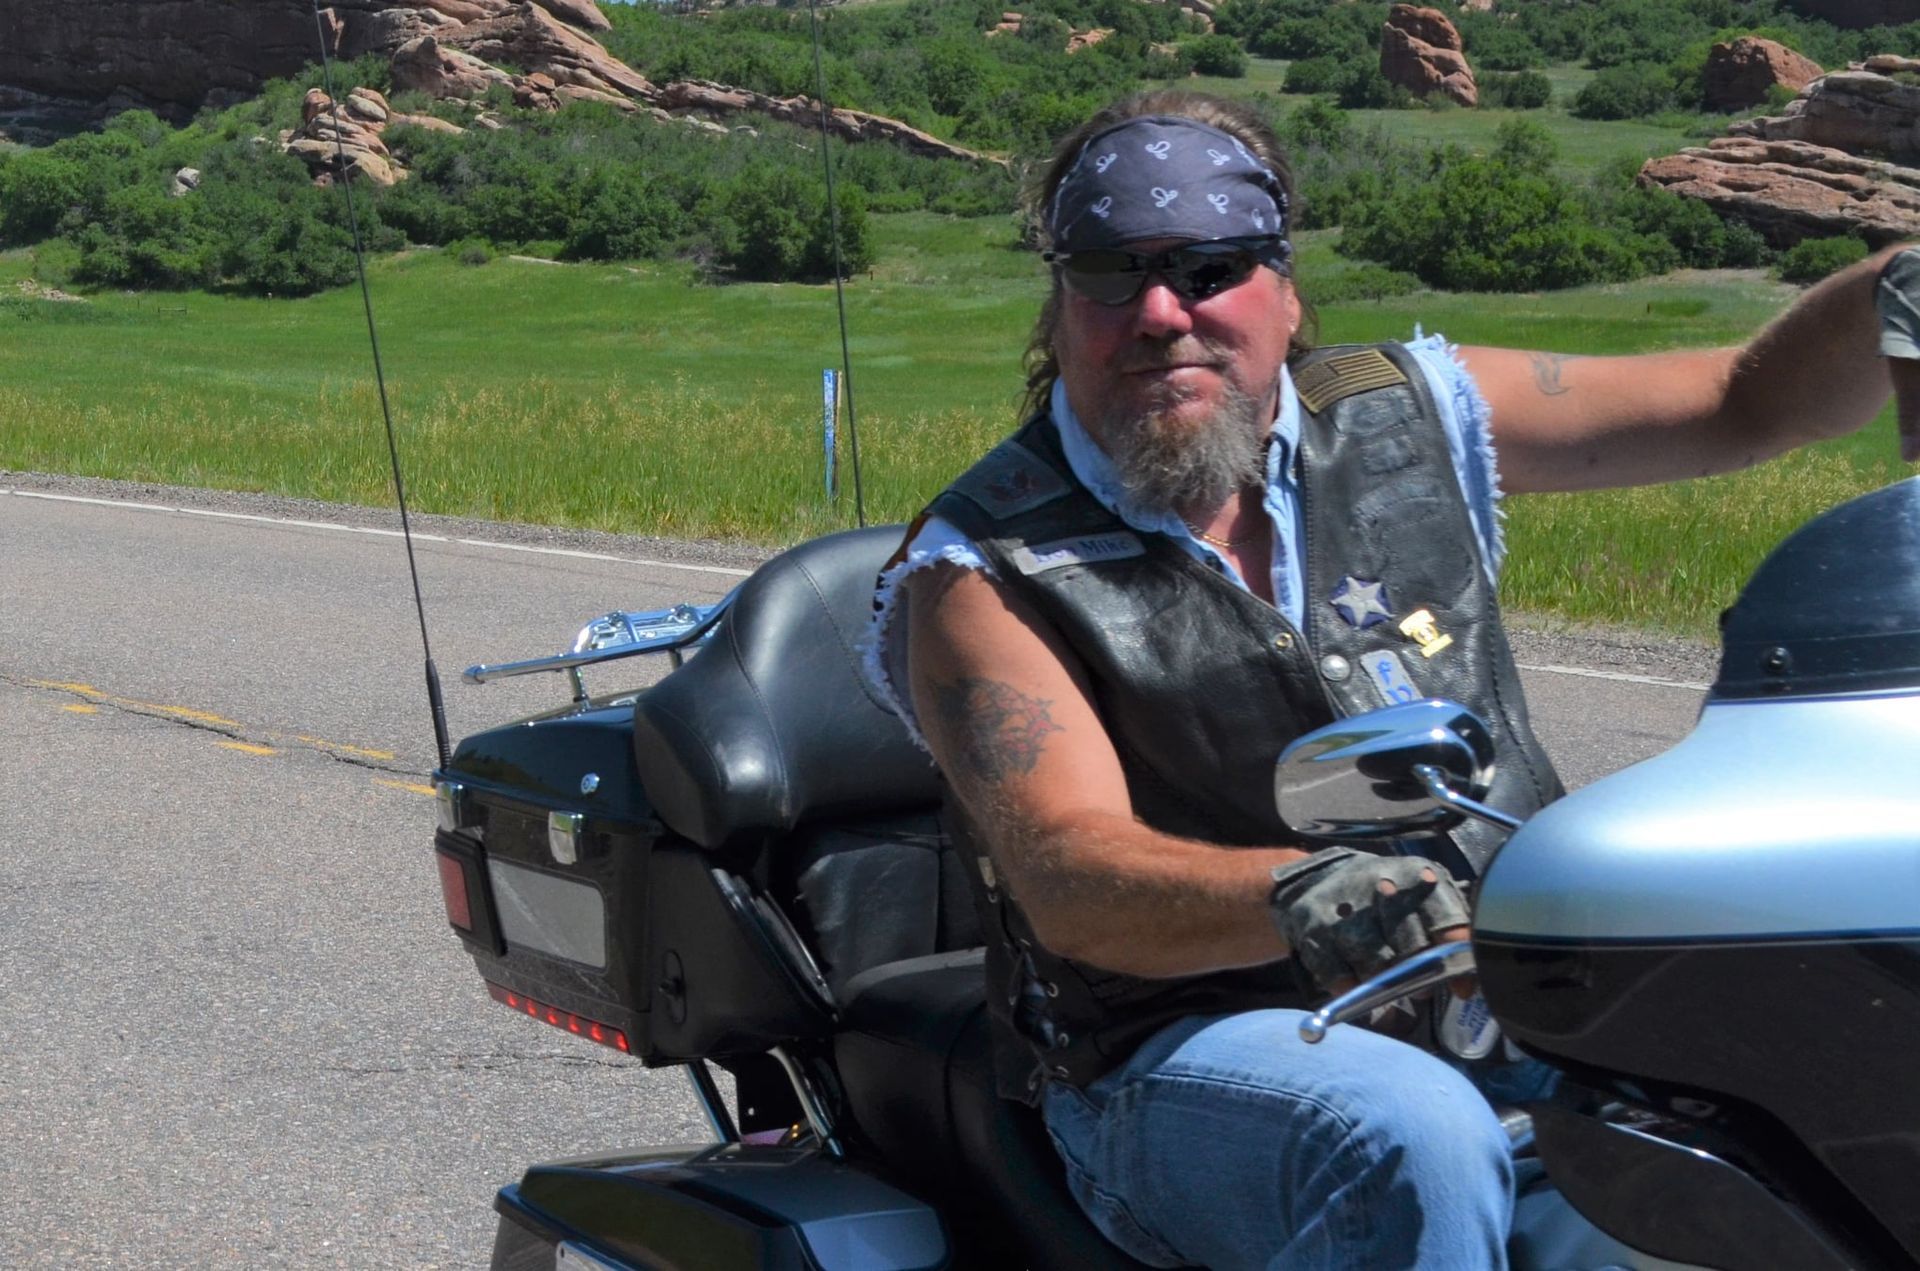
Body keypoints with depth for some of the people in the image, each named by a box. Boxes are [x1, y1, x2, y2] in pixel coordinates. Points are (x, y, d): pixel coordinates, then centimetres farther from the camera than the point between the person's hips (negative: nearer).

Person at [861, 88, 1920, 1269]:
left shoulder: (1400, 414, 8)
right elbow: (1067, 873, -21)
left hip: (1508, 1001, 5)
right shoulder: (984, 570, -5)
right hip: (1193, 1050, -5)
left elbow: (1747, 401, 13)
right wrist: (1297, 896, -40)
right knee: (1413, 1149, -36)